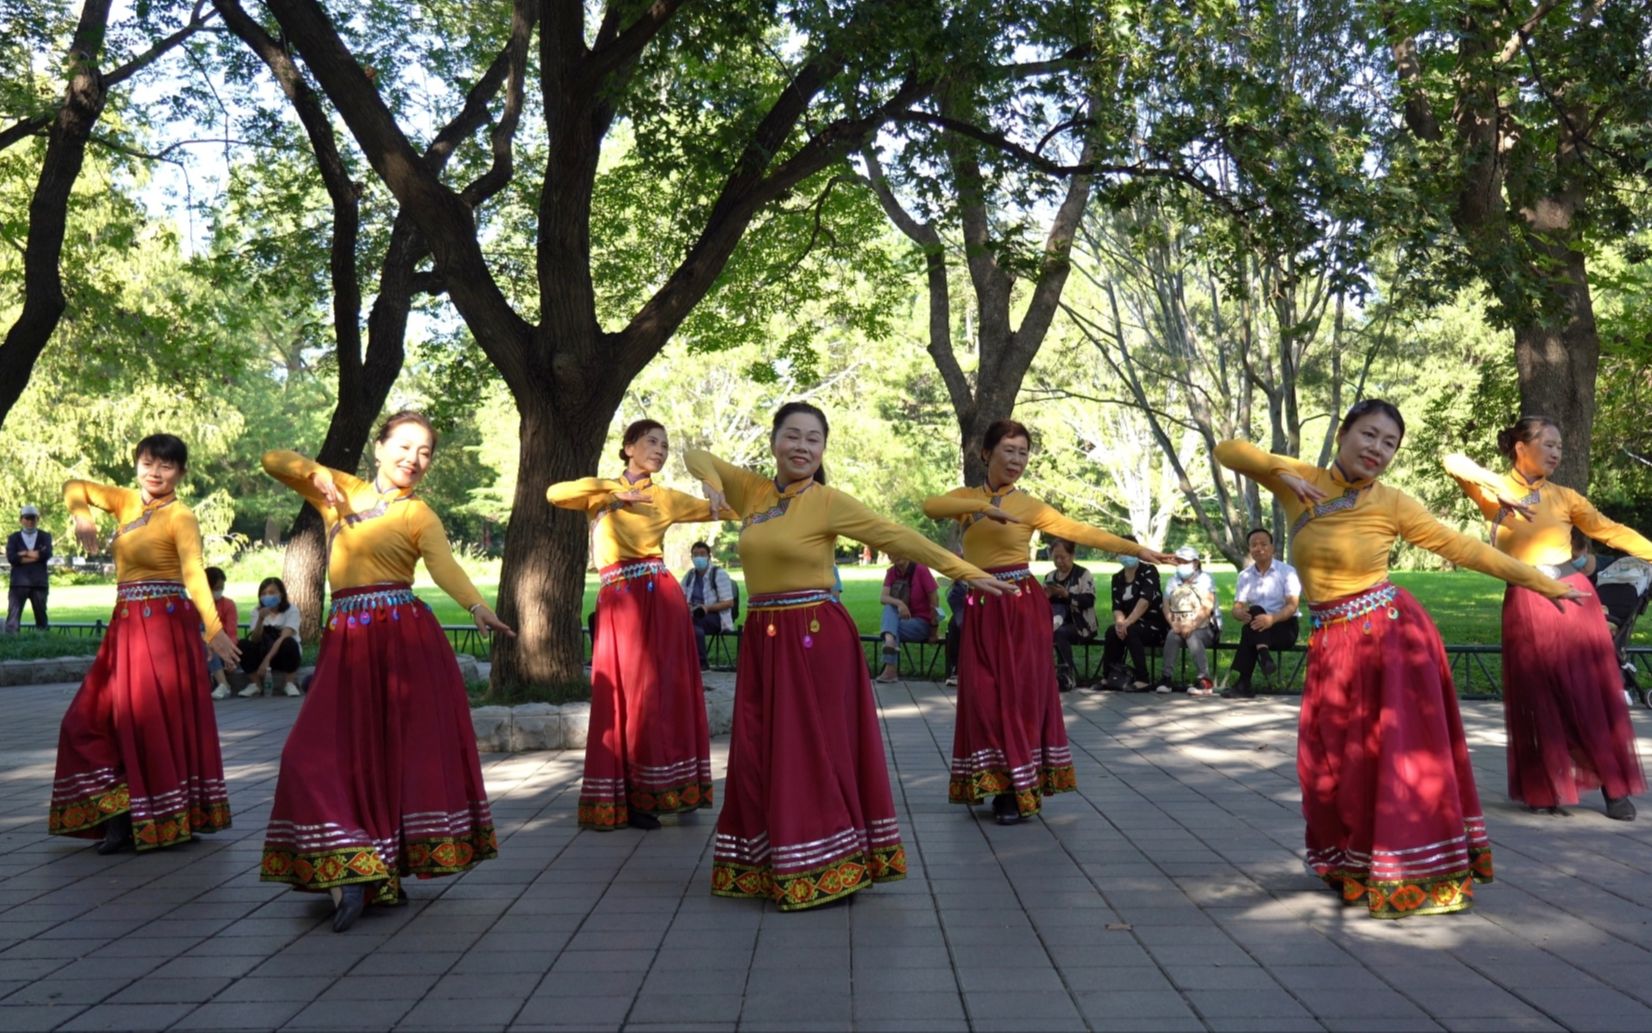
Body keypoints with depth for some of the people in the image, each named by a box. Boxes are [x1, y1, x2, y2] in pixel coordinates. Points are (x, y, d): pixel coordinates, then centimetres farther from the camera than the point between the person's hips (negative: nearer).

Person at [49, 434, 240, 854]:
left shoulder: (180, 517, -11)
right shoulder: (126, 502, 10)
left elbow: (194, 574, -24)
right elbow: (75, 488, 21)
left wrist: (213, 627, -38)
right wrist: (82, 516, -2)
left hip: (165, 626, -8)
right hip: (126, 625, 8)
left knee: (159, 720, -4)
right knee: (90, 718, 9)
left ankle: (169, 820, 6)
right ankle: (122, 816, 17)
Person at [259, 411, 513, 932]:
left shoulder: (419, 515, 6)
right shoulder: (340, 492, 16)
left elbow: (445, 567, -12)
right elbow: (273, 461, 16)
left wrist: (479, 609, -32)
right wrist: (315, 472, -5)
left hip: (405, 637, -3)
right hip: (347, 639, 3)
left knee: (407, 749, -4)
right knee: (322, 752, -5)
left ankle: (389, 867, 6)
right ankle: (352, 869, 0)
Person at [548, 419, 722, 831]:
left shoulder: (664, 498, 12)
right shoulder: (600, 492, 12)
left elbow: (718, 508, 12)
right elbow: (554, 493, -4)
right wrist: (613, 489, -8)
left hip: (658, 599, 0)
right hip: (616, 603, 0)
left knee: (656, 692, 1)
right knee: (619, 696, 1)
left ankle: (645, 796, 10)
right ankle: (621, 798, 8)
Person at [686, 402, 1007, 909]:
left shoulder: (828, 502, -6)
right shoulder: (750, 489, 8)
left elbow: (898, 538, -10)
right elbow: (698, 455, 19)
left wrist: (965, 572, -14)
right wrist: (712, 481, -4)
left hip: (816, 638, -5)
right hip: (762, 639, 5)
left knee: (815, 749, -2)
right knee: (758, 753, 7)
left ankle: (828, 870, 7)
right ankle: (768, 867, 18)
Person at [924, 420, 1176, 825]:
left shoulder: (1029, 506, 1)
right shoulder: (967, 497, 7)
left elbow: (1082, 532, -5)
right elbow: (930, 506, -13)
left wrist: (1138, 550, -13)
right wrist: (982, 506, -23)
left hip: (1023, 606, -2)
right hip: (981, 609, 2)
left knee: (1021, 693, -3)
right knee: (984, 696, 1)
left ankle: (1019, 790, 3)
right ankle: (998, 783, 11)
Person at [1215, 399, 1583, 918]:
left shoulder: (1392, 504, -5)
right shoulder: (1299, 482, 0)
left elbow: (1463, 547, -1)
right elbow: (1227, 451, -1)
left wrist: (1544, 583, 1)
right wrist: (1282, 470, -17)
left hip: (1391, 636, -3)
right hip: (1333, 646, 3)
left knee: (1403, 754, 3)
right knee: (1335, 760, 11)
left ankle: (1421, 876, 16)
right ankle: (1356, 869, 31)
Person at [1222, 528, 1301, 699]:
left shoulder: (1287, 571, -2)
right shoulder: (1244, 576, 10)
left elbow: (1292, 606, -13)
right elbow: (1237, 608, 4)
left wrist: (1271, 618, -35)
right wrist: (1241, 614, -24)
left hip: (1284, 627, -3)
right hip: (1257, 629, 3)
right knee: (1254, 613, -32)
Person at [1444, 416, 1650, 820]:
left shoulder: (1563, 496, 10)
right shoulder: (1494, 491, 1)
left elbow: (1611, 531, 7)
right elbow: (1454, 463, -16)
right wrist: (1500, 488, -28)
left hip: (1574, 597, 3)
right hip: (1527, 604, -2)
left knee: (1593, 694, 4)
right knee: (1540, 699, 3)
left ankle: (1615, 787, 12)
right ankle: (1550, 788, 14)